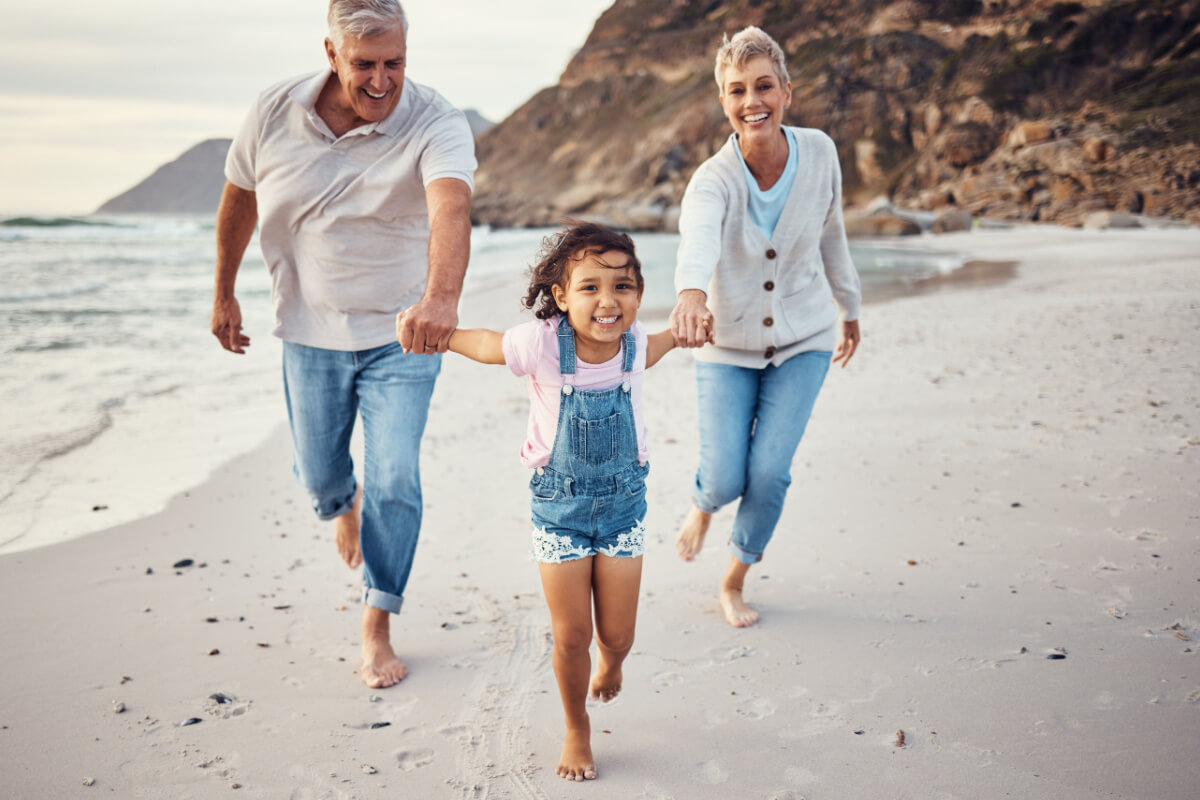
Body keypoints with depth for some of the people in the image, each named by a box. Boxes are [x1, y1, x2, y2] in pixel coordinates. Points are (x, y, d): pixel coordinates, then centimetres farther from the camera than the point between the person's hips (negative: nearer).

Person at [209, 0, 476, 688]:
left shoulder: (435, 123, -21)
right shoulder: (276, 113, -10)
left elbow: (452, 206, -41)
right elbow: (240, 197, 7)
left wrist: (442, 296, -61)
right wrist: (224, 294, 14)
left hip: (402, 332, -3)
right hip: (312, 329, 3)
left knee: (394, 480, -6)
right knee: (318, 472, 14)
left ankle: (378, 626, 13)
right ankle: (344, 504, 54)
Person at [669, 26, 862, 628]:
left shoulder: (819, 152, -14)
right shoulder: (712, 181, -24)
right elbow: (698, 239, -48)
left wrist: (849, 309, 15)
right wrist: (691, 295, -70)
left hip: (803, 338, 2)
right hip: (728, 345, -1)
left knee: (770, 472, -6)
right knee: (725, 478, -3)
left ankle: (735, 580, 20)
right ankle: (703, 506, 39)